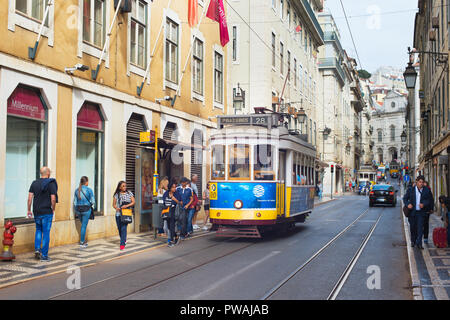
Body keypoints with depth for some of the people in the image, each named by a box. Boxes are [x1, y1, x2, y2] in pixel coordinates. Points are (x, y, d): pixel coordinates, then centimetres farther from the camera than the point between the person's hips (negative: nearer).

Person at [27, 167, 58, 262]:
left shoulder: (34, 183, 5)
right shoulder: (51, 183, -9)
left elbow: (30, 197, 2)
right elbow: (53, 199, -14)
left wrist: (29, 210, 9)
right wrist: (53, 209, 0)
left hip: (36, 212, 4)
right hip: (47, 212, -4)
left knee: (38, 230, 24)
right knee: (46, 233, 2)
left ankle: (37, 249, 8)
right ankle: (44, 256, 5)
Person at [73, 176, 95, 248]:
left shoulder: (77, 190, 4)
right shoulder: (89, 190, -9)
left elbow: (75, 201, 7)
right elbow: (93, 201, -7)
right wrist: (90, 205, 14)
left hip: (78, 209, 5)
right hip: (86, 209, -5)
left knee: (83, 225, 19)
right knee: (84, 226, 1)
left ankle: (83, 241, 20)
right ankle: (82, 243, 5)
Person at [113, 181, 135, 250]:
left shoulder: (129, 193, 7)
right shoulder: (116, 195, 8)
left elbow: (133, 202, 4)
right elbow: (114, 204, 10)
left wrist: (127, 206, -11)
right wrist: (116, 208, -12)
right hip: (118, 214, 2)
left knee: (123, 228, -13)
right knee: (119, 228, 9)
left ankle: (122, 244, -11)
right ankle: (123, 240, 35)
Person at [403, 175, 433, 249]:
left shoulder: (427, 190, 2)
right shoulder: (411, 190, 2)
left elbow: (430, 199, 5)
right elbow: (405, 198, 6)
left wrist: (424, 204, -13)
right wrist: (408, 204, -13)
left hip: (421, 212, -1)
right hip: (412, 212, 1)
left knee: (420, 228, -9)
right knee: (412, 227, 10)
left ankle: (419, 243, -6)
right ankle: (413, 241, 30)